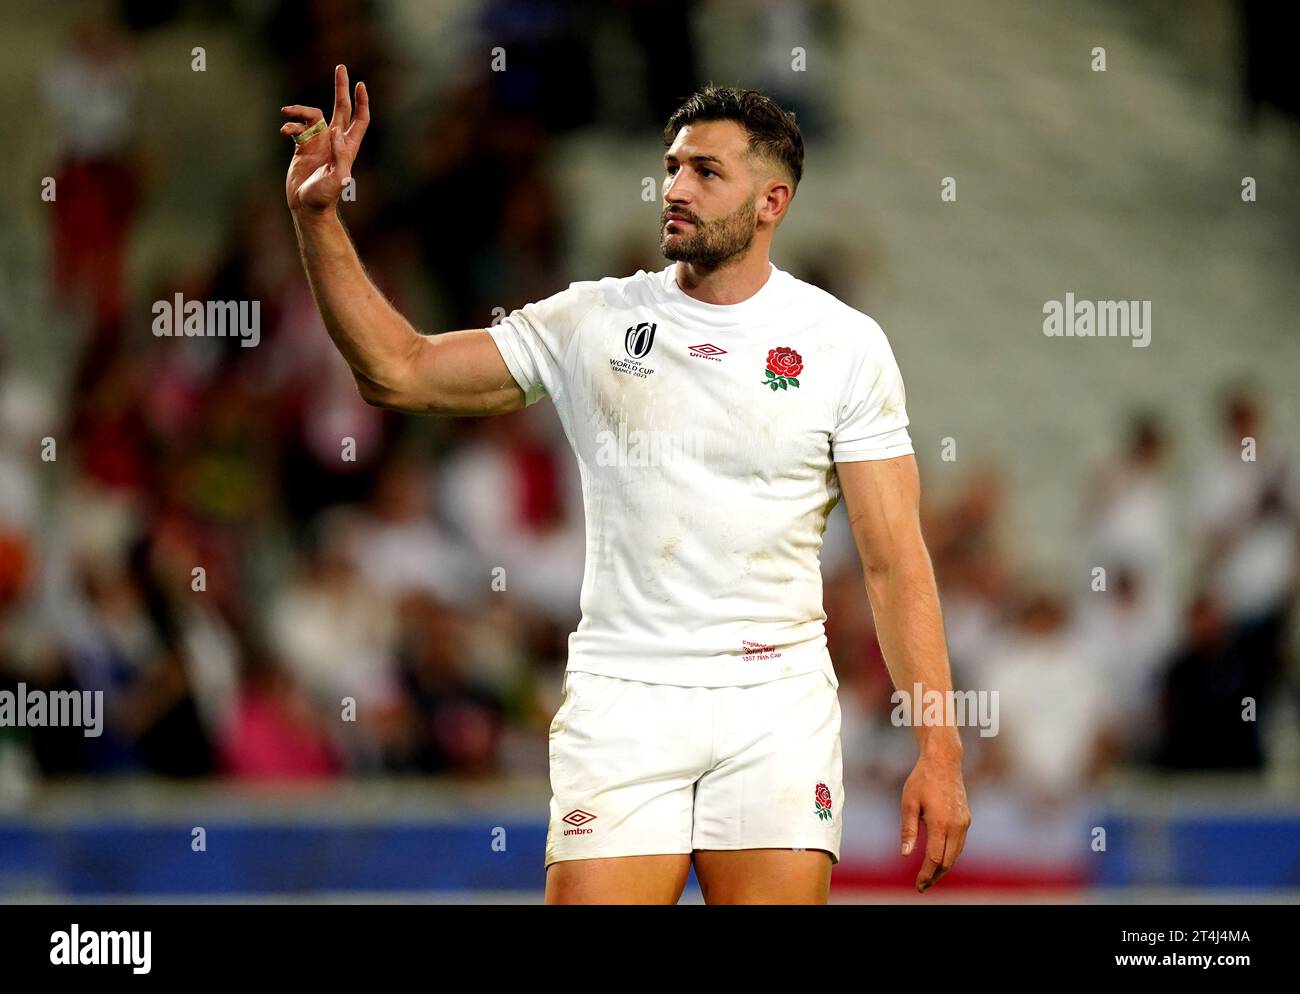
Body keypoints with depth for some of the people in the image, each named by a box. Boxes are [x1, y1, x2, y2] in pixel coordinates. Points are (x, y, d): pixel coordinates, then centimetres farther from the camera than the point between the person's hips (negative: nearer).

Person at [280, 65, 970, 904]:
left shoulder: (843, 343, 2)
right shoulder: (593, 322, 6)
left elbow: (896, 559, -1)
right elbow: (397, 371, 8)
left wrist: (939, 751, -7)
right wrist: (319, 218, -1)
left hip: (778, 708, -1)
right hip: (620, 701, 1)